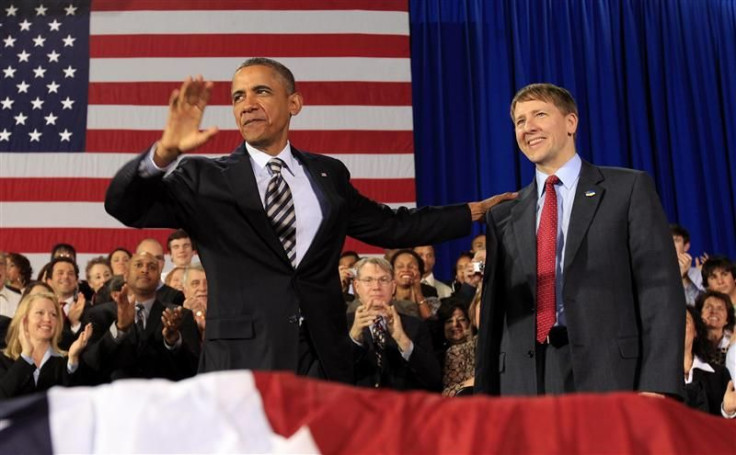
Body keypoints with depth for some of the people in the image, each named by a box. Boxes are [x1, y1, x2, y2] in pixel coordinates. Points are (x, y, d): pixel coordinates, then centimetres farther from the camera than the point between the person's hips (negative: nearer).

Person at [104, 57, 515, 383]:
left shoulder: (329, 175, 12)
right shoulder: (205, 179, 2)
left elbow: (390, 225, 21)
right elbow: (124, 205, -8)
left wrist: (475, 212, 24)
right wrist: (165, 152, -28)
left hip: (324, 361, 3)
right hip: (243, 362, -2)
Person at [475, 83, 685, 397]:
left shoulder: (629, 188, 5)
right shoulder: (504, 216, 16)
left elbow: (659, 287, -2)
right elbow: (494, 309, 15)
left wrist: (658, 385, -12)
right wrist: (485, 393, 9)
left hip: (609, 373, -3)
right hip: (524, 381, 3)